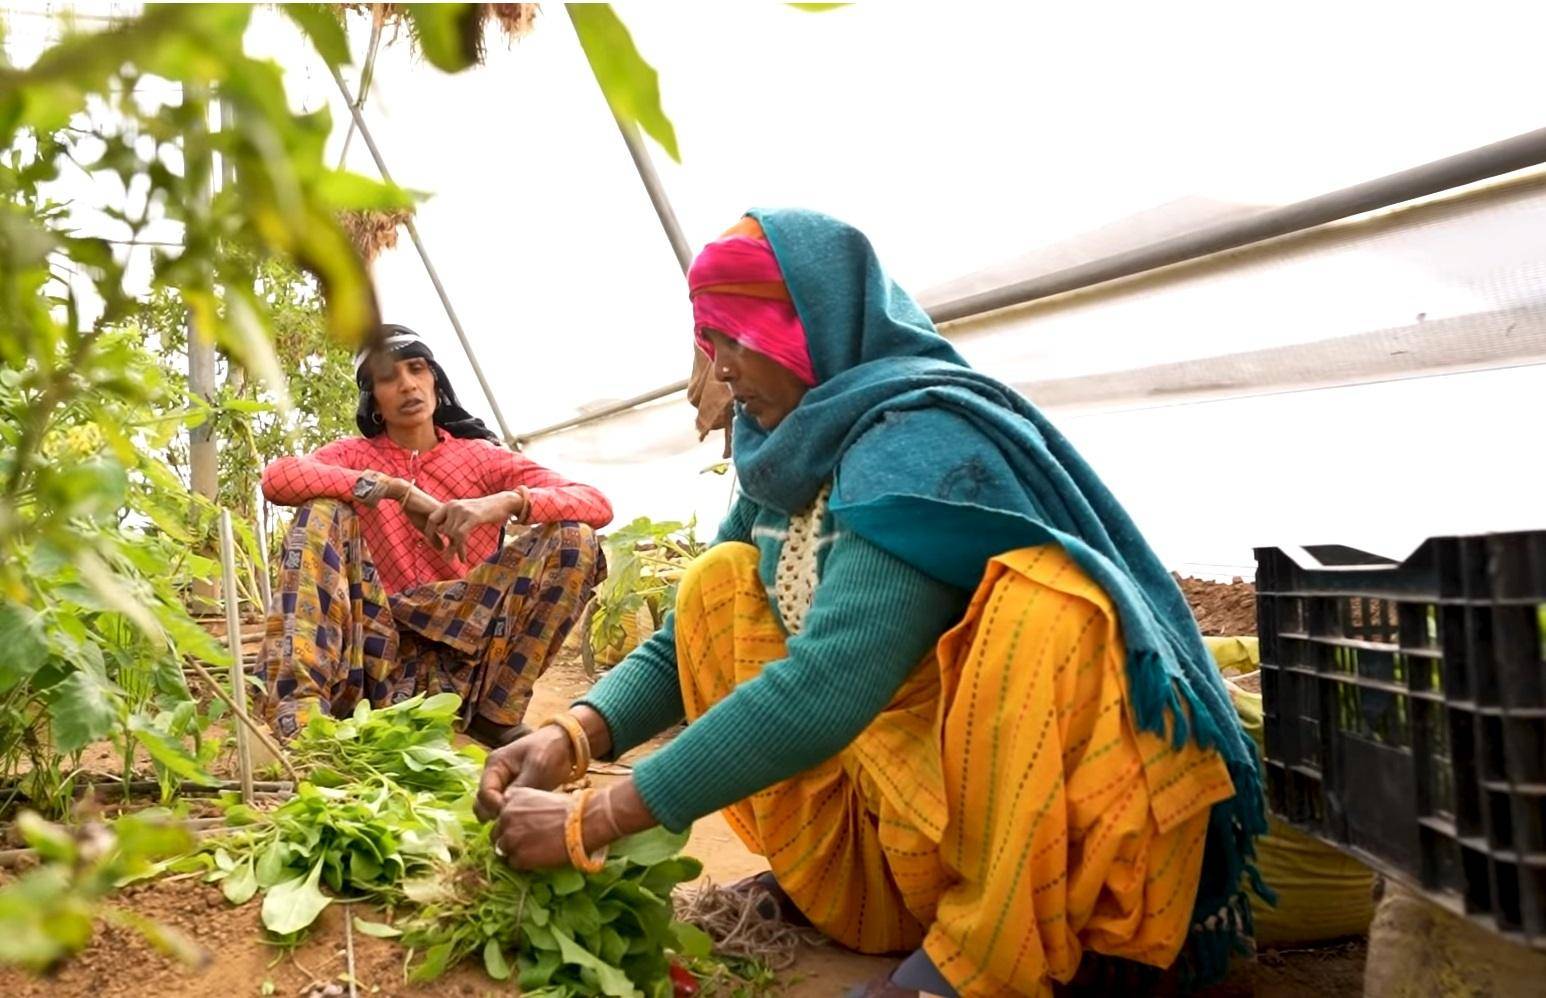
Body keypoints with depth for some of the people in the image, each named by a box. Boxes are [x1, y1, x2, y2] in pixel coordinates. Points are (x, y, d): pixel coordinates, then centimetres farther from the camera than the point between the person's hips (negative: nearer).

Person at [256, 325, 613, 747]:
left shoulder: (481, 456, 8)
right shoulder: (353, 455, 10)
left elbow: (597, 505, -7)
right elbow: (276, 477, -14)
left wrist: (505, 502, -26)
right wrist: (395, 488, -21)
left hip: (462, 651, 0)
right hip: (379, 653, 1)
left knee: (574, 537, -16)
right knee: (323, 509, -16)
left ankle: (497, 714, -15)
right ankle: (298, 713, -31)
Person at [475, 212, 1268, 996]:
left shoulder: (921, 444, -23)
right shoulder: (792, 458, 2)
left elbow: (823, 690, -33)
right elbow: (688, 642, 5)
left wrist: (592, 822, -27)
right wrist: (571, 737, -14)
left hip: (1042, 813, -8)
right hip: (898, 785, 8)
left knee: (1042, 598, -34)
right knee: (723, 582, 0)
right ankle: (838, 886, 0)